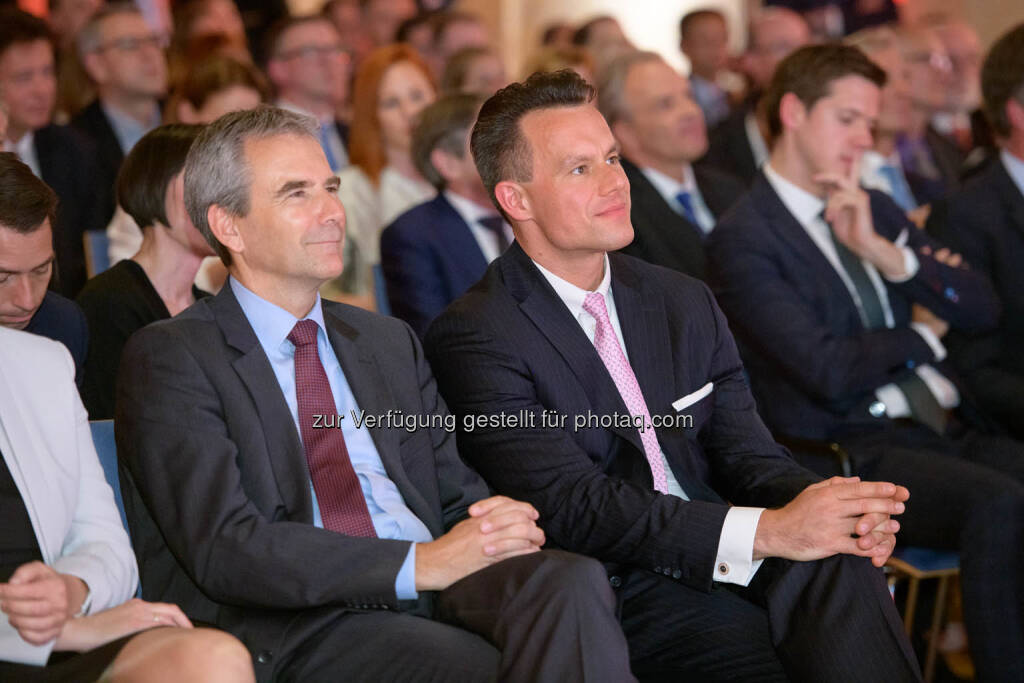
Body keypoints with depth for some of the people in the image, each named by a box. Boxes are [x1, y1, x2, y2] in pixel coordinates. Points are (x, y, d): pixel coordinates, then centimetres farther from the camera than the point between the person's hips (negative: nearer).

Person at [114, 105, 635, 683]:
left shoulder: (391, 343, 24)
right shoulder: (169, 357, 2)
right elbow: (225, 549, -10)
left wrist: (503, 525, -5)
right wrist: (421, 563, -18)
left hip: (436, 595, 6)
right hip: (295, 629, -6)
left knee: (572, 580, -28)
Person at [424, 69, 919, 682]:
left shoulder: (685, 303, 16)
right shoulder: (474, 338, -5)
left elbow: (747, 454, 10)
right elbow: (572, 506, -16)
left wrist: (834, 507, -14)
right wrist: (768, 532, -24)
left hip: (735, 565, 6)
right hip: (623, 597, -5)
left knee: (837, 559, -28)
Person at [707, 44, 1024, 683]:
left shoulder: (876, 210, 20)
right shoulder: (742, 239, -3)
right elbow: (831, 373, -14)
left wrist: (885, 253, -3)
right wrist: (924, 335, 4)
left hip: (948, 426, 7)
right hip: (853, 451, -7)